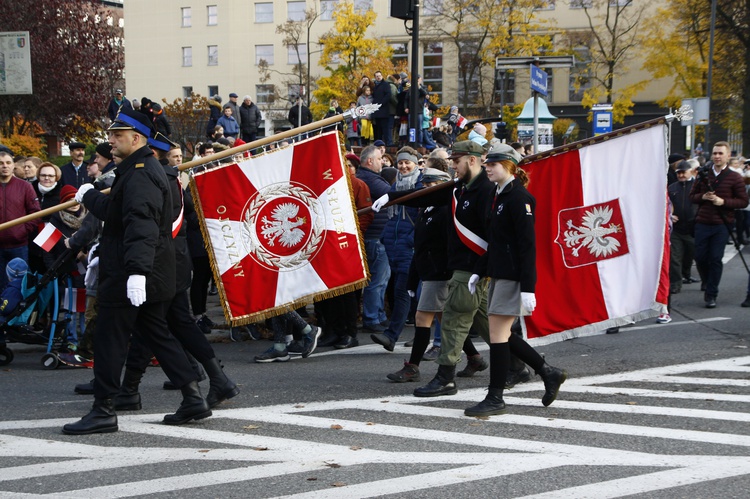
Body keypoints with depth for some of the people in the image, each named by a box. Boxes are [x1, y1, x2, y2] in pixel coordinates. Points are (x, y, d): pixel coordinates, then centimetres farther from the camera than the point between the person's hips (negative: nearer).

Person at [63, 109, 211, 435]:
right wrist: (89, 196, 45)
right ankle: (193, 398, 14)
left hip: (129, 276, -11)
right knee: (156, 334, 15)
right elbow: (115, 211, 30)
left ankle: (103, 411, 3)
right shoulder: (144, 170, 17)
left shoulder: (140, 175, -17)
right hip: (156, 276, 11)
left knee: (109, 339, -3)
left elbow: (141, 225, -29)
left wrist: (137, 269, -38)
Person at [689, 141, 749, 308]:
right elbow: (692, 196, 14)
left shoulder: (735, 178, -1)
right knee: (700, 257, 4)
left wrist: (723, 201, -16)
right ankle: (708, 285, 29)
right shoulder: (703, 175, 10)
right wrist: (703, 197, -7)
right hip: (702, 223, 3)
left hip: (722, 225, -3)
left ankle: (711, 295, 5)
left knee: (715, 259, -4)